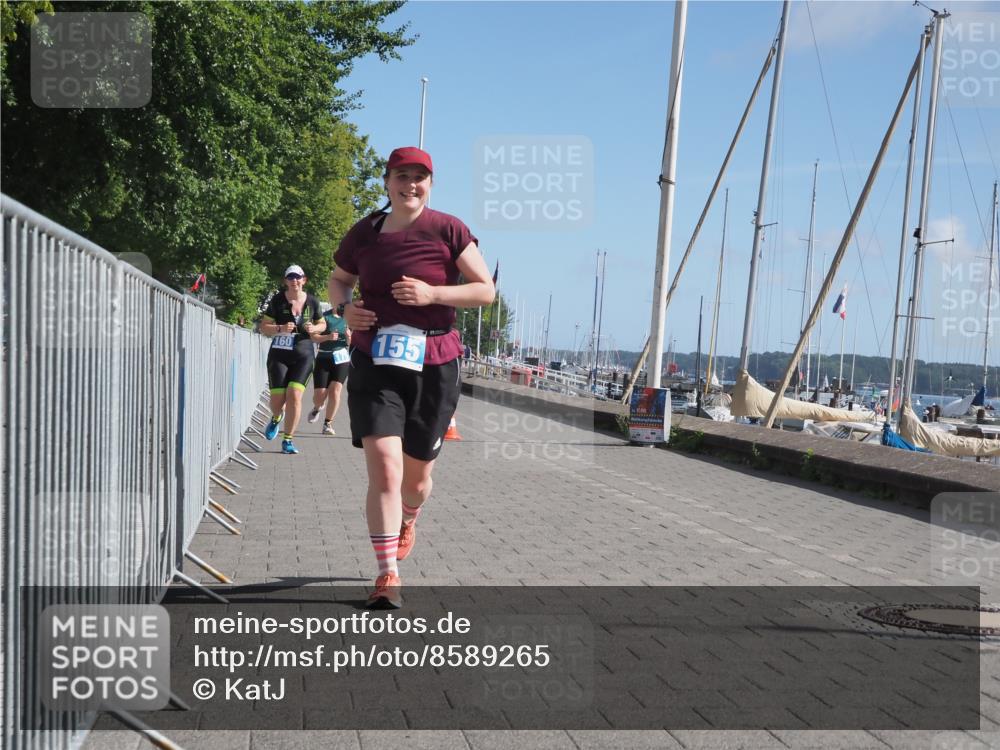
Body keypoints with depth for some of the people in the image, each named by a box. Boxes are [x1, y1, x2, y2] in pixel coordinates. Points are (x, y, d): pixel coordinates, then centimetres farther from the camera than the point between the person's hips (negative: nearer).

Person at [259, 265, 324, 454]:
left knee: (295, 395, -14)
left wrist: (313, 328, -5)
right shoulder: (277, 300, 0)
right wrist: (280, 328, -16)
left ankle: (288, 440, -1)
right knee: (277, 399, -5)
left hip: (303, 355, 0)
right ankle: (276, 418, 34)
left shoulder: (312, 301, 4)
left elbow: (322, 324, 18)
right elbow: (264, 327, 3)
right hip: (279, 354, 0)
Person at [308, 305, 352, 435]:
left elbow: (350, 343, 13)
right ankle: (317, 408, 33)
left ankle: (328, 424, 0)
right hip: (323, 358, -2)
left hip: (341, 358, 2)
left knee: (335, 391, -13)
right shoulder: (324, 316, -3)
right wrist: (328, 337, -24)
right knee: (320, 394, -4)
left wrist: (348, 337, -9)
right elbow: (313, 337, -9)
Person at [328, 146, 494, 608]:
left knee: (417, 473, 14)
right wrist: (344, 307, -2)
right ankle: (387, 575, -8)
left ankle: (408, 522, 50)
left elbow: (486, 290, -3)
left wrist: (432, 294, -17)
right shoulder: (364, 233, 4)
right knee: (384, 467, -16)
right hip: (374, 364, 0)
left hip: (433, 366, 0)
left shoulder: (447, 230, -4)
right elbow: (337, 279, 21)